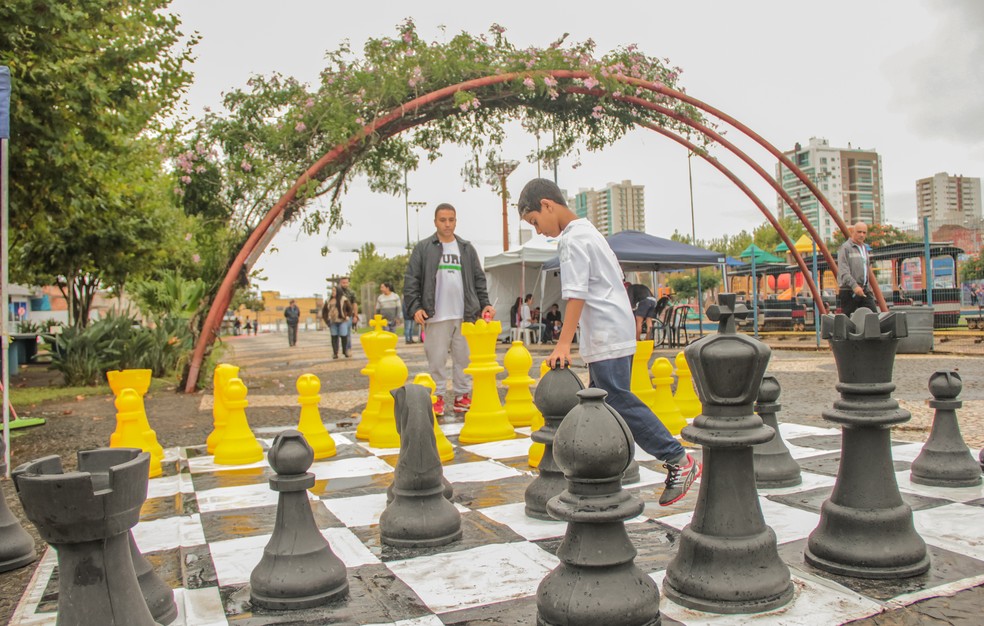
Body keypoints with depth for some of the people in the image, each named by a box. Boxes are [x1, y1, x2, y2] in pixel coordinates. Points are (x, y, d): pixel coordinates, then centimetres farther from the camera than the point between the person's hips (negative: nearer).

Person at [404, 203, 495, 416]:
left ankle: (462, 395, 17)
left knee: (464, 358, 7)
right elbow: (411, 280, 1)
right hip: (436, 316, -3)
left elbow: (479, 279, 15)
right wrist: (415, 307, -9)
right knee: (436, 359, 1)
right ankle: (437, 397, 10)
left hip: (465, 315, 3)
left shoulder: (467, 248, 13)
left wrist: (484, 304, 4)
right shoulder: (423, 248, 4)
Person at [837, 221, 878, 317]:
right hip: (849, 291, -7)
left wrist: (868, 288, 20)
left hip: (864, 290, 7)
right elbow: (843, 271, -17)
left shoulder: (864, 248, 19)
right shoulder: (845, 248, -7)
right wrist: (854, 286, -27)